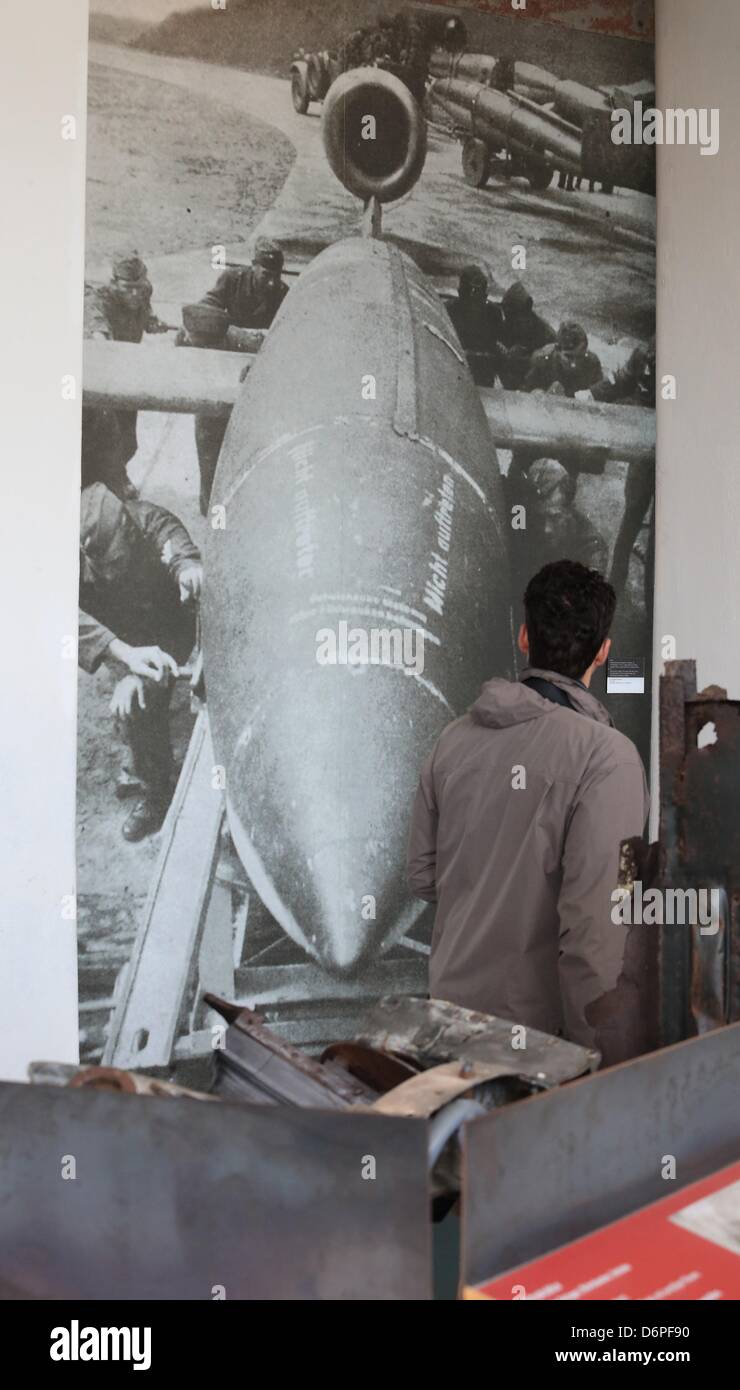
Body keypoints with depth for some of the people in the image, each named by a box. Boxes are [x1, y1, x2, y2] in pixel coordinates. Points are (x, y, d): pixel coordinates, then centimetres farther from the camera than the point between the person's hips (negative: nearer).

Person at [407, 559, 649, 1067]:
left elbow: (423, 878, 10)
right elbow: (599, 920, -22)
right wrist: (614, 1059, -17)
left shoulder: (455, 738, 3)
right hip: (541, 1023, -6)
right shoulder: (606, 755, -15)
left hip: (453, 1006, 6)